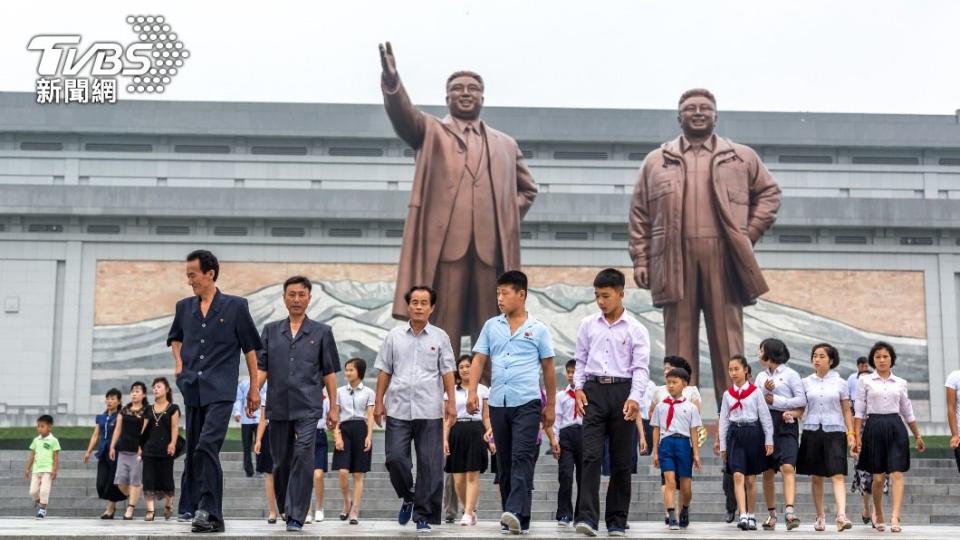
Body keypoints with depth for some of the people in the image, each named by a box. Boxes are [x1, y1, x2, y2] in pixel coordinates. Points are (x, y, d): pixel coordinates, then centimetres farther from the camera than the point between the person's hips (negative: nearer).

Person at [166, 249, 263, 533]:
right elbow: (175, 338, 31)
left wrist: (254, 389, 3)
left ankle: (210, 512, -19)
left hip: (221, 391, -5)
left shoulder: (235, 306, 0)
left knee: (207, 447, -20)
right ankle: (193, 508, 19)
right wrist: (178, 363, 12)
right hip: (192, 390, 5)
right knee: (192, 452, 9)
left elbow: (250, 347, 4)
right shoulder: (184, 307, 12)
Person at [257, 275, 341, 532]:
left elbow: (329, 372, 7)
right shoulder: (270, 330, 11)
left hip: (308, 407, -2)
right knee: (280, 462, 10)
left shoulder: (321, 332, 7)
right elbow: (261, 368, 7)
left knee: (303, 459, -14)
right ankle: (284, 509, 28)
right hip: (278, 407, 3)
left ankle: (296, 517, -12)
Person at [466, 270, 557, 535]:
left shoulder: (538, 329, 4)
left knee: (522, 458, -15)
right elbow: (479, 360, 9)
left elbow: (548, 369, 8)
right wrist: (472, 390, -6)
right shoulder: (491, 326, 11)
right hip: (498, 403, 4)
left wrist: (551, 406, 8)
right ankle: (510, 517, 15)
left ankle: (517, 514, -24)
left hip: (527, 403, -4)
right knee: (504, 462, 8)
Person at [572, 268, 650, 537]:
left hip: (622, 391, -1)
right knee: (591, 455, -11)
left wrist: (634, 398, -16)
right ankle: (588, 517, -15)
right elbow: (581, 360, 14)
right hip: (593, 390, 1)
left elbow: (641, 367, -3)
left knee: (621, 461, 4)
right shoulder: (588, 324, 9)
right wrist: (579, 388, 0)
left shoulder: (636, 329, 2)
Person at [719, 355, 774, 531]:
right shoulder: (727, 394, 8)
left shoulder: (755, 392, 0)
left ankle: (751, 516, 19)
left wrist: (769, 440, -3)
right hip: (735, 434, 1)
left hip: (752, 433, -1)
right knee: (738, 476, -13)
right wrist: (723, 445, 9)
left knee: (750, 479, 7)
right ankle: (743, 516, -18)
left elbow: (765, 417, 1)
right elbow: (723, 421, 11)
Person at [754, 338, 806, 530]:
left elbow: (802, 401, -5)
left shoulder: (790, 374, 2)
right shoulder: (761, 376, 17)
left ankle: (789, 511, -27)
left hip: (785, 424, -5)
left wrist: (774, 400, -6)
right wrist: (765, 391, -9)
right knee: (767, 471, 5)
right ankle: (771, 513, 12)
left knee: (788, 467, -19)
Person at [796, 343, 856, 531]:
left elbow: (846, 412, 8)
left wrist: (851, 433, 1)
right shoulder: (806, 382, 8)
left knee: (837, 475, -13)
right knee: (816, 477, 7)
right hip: (812, 431, 2)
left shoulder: (839, 382, 5)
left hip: (834, 431, -2)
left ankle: (841, 515, -23)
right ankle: (820, 517, 17)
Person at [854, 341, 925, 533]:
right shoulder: (865, 381, 4)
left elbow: (907, 411, 17)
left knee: (897, 474, -11)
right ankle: (878, 514, 26)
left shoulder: (900, 383, 10)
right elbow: (859, 411, 2)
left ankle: (895, 517, -17)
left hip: (896, 428, 1)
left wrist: (918, 436, 19)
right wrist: (857, 436, -6)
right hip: (874, 428, -1)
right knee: (878, 477, 4)